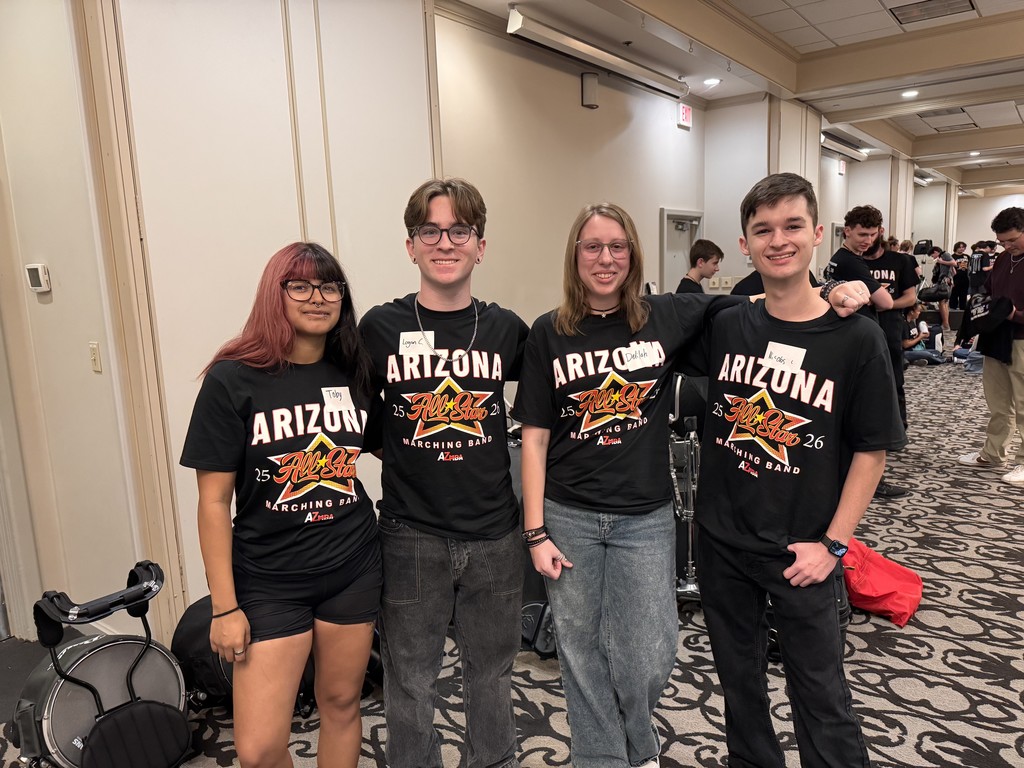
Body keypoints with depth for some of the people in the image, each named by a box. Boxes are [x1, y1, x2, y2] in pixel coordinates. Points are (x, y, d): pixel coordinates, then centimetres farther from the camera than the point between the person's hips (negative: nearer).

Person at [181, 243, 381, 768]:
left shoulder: (355, 375, 1)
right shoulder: (233, 381, -10)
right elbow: (214, 502, -9)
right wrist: (224, 607, -8)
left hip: (353, 571, 3)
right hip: (269, 580, -3)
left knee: (341, 704, 16)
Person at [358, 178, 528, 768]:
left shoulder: (506, 328, -1)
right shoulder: (380, 328, -5)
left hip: (494, 533, 2)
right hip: (412, 536, -1)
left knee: (492, 672, 19)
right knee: (411, 680, 14)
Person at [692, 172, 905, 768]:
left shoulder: (856, 337, -12)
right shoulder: (725, 325, -4)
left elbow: (872, 451, -8)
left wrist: (833, 544, -10)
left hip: (801, 552, -3)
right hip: (721, 540, 4)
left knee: (819, 689, 12)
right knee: (739, 678, 22)